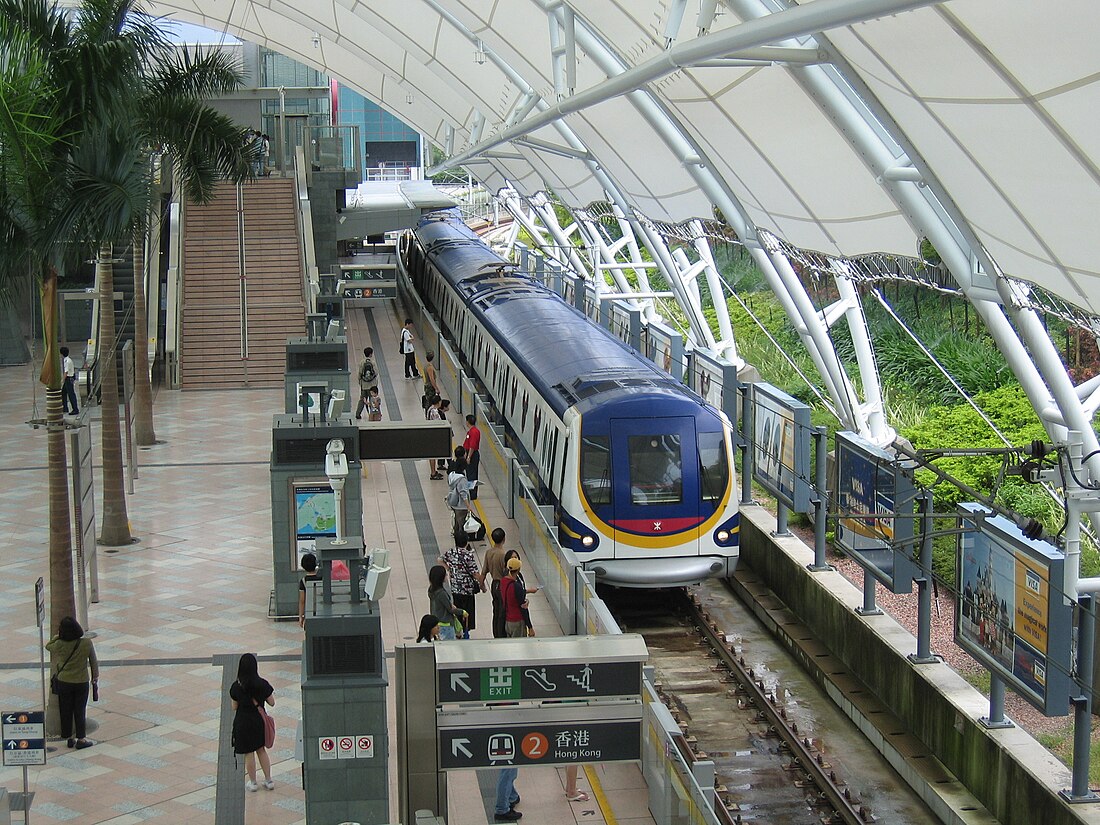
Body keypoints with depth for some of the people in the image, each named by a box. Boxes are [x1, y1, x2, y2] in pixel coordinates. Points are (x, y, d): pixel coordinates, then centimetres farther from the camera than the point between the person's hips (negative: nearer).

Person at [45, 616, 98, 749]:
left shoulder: (59, 645, -15)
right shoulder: (87, 644, -15)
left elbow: (48, 646, 9)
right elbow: (94, 663, -5)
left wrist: (57, 636, 15)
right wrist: (95, 677, 10)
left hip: (64, 682, 1)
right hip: (82, 682, -1)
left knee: (66, 711, 14)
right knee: (80, 711, 10)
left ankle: (69, 738, 24)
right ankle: (81, 739, 15)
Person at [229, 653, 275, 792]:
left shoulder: (236, 687, -17)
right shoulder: (262, 684, -14)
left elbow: (234, 707, -8)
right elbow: (272, 703, -5)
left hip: (243, 722, -2)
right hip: (259, 720, 2)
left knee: (249, 753, 12)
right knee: (261, 749, 20)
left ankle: (252, 782, 23)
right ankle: (269, 780, 24)